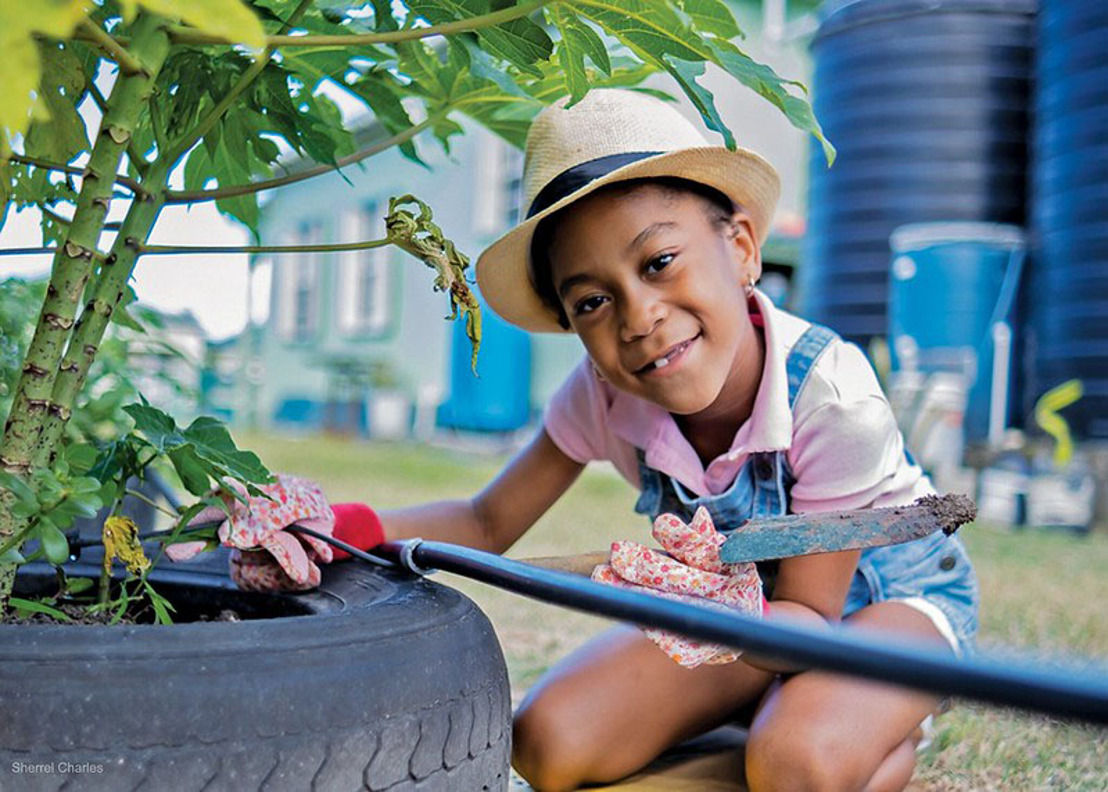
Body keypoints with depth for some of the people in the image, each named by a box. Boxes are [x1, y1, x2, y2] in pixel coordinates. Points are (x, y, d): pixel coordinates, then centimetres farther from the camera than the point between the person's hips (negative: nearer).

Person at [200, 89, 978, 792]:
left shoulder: (833, 398, -33)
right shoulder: (602, 397, -20)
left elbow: (810, 614, -25)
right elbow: (487, 522, -9)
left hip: (894, 596, -4)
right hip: (740, 599, 4)